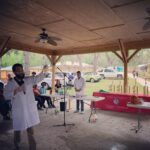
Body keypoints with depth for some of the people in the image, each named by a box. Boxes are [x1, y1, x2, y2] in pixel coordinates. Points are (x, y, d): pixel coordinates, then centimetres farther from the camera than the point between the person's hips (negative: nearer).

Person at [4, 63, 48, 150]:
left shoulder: (29, 80, 2)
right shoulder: (10, 83, -6)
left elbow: (38, 78, -10)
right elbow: (6, 96, -13)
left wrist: (43, 71, -27)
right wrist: (17, 90, -27)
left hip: (30, 109, 2)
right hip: (18, 111, -2)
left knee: (30, 130, 13)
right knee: (18, 129, 17)